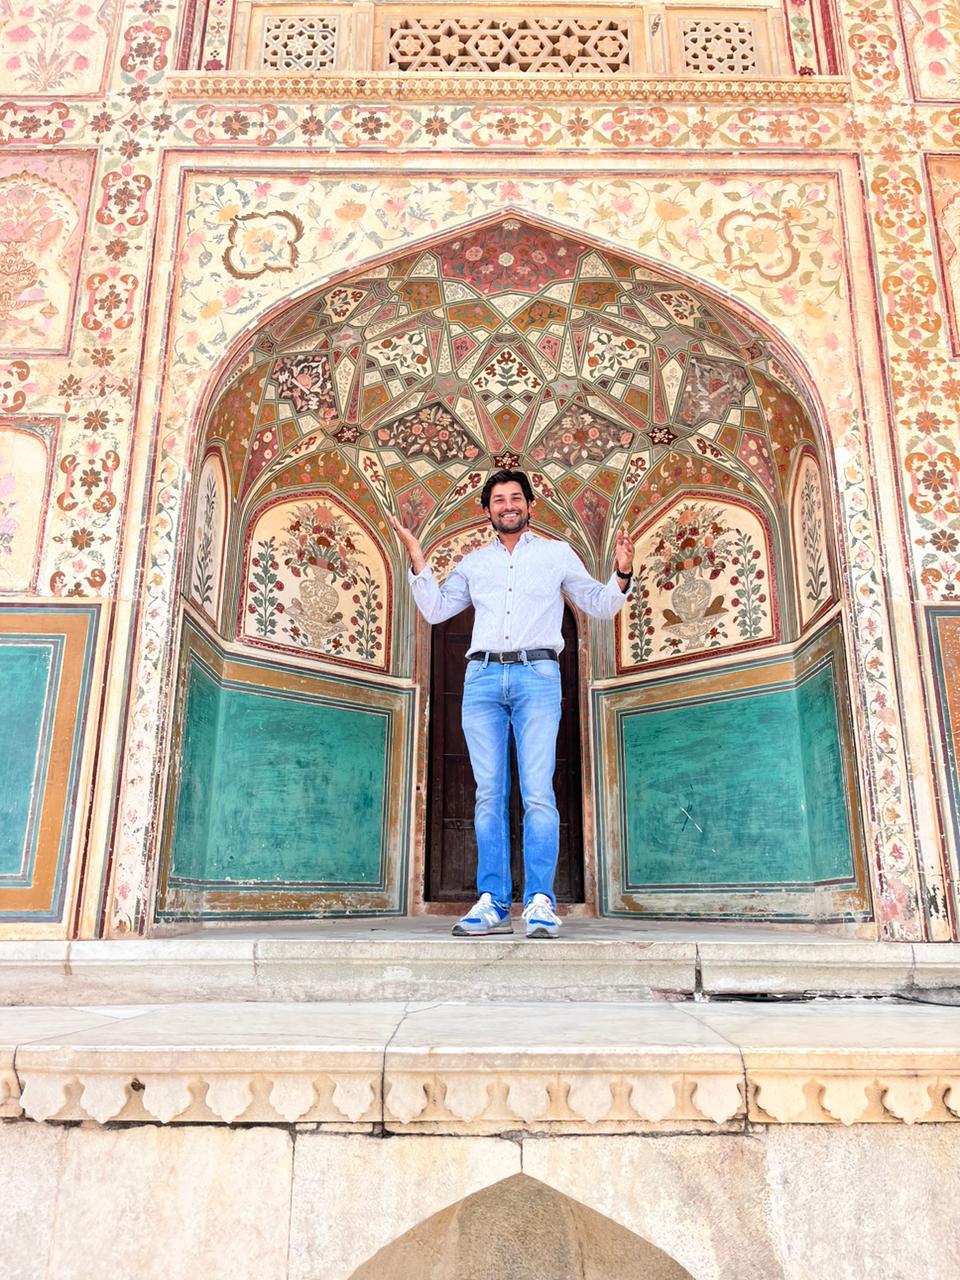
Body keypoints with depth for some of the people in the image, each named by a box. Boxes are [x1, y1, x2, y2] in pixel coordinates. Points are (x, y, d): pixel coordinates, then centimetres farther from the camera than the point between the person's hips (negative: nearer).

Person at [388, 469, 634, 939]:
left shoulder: (557, 554, 16)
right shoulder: (473, 562, 22)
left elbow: (600, 605, 17)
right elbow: (435, 609, 19)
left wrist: (621, 574, -2)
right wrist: (417, 561, 10)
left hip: (536, 675, -2)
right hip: (482, 676, 3)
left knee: (537, 792, -11)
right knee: (489, 794, -1)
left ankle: (539, 902, -8)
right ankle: (492, 903, 1)